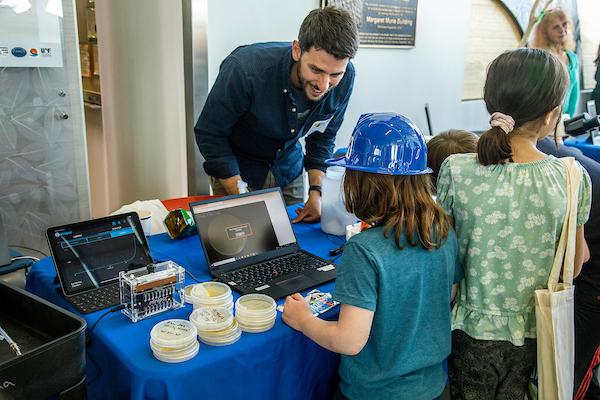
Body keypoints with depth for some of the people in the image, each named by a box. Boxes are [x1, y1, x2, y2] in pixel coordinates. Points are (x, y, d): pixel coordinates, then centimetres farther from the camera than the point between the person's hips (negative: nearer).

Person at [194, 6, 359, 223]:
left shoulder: (343, 78, -20)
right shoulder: (246, 69, -34)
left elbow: (322, 138, -4)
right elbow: (210, 135, -23)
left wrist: (316, 192, -15)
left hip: (288, 171, 4)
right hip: (236, 171, -3)